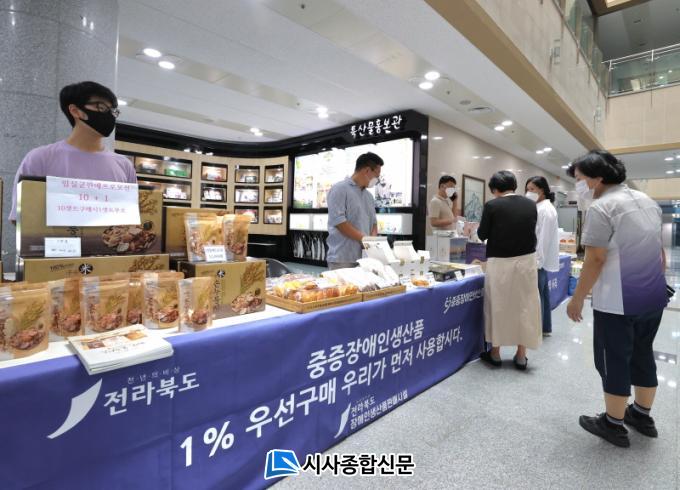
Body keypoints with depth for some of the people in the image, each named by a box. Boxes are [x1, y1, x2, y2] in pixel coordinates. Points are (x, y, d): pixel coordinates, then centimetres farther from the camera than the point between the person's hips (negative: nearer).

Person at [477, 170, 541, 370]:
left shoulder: (492, 205, -10)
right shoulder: (530, 205, 2)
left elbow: (482, 235, -1)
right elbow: (531, 231, 14)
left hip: (500, 262, -3)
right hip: (526, 260, 4)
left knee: (498, 305, 9)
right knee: (524, 305, 11)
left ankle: (495, 353, 20)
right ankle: (521, 356, 19)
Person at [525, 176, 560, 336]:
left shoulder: (546, 209, -14)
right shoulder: (538, 208, 14)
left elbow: (544, 238, -19)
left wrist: (537, 261, -20)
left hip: (540, 260, -9)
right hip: (539, 259, 9)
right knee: (542, 294, 14)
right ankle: (544, 328, 23)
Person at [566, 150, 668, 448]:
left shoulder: (601, 208, -16)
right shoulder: (646, 201, 11)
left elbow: (596, 260, -19)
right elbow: (659, 250, 17)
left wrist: (577, 299, -12)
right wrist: (656, 283, 25)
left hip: (617, 300, -8)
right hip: (654, 296, 9)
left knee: (614, 360, 4)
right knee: (643, 355, 20)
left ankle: (613, 425, 17)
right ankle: (642, 416, 34)